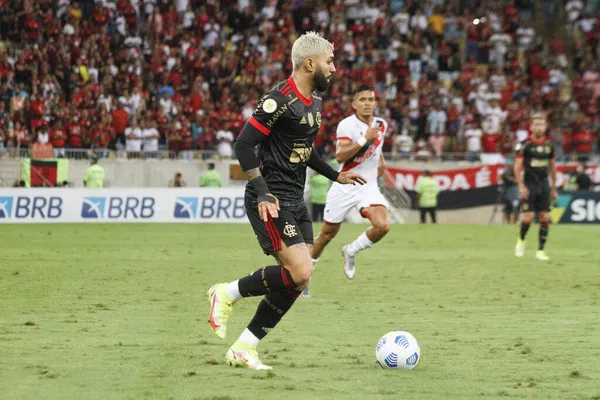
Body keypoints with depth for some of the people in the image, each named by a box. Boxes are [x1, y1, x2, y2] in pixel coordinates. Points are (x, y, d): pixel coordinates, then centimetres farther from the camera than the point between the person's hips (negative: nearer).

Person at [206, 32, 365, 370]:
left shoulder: (315, 101, 13)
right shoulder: (281, 99, -16)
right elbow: (244, 145, -18)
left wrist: (335, 175, 26)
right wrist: (263, 193, -25)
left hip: (296, 200, 9)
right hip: (272, 201, -9)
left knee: (297, 281, 3)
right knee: (300, 273, -19)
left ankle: (243, 350, 9)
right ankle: (227, 294, 0)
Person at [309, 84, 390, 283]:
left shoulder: (381, 124, 5)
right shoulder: (346, 125, -13)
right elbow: (340, 156, -27)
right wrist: (364, 139, -33)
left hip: (369, 186, 4)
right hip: (344, 187, -4)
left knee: (382, 226, -21)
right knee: (328, 233, 7)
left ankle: (351, 252, 6)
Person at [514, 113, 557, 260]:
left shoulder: (549, 144, 8)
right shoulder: (524, 144, -7)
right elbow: (517, 167, -8)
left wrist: (554, 188, 17)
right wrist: (521, 186, -16)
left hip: (544, 184, 4)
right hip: (529, 184, -4)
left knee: (545, 217, -2)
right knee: (528, 216, -10)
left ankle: (540, 250, 4)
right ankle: (521, 240, 19)